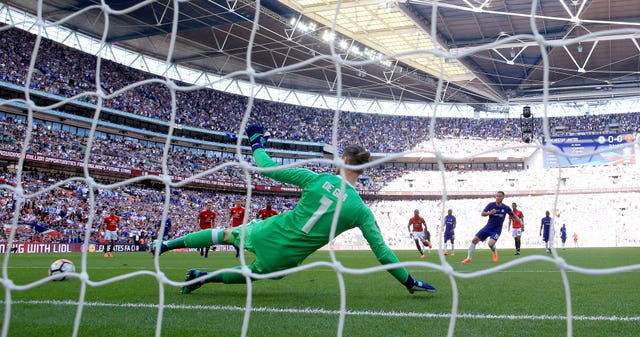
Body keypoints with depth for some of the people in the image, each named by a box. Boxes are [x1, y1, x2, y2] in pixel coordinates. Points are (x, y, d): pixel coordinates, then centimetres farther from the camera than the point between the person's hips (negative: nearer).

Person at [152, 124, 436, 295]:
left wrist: (257, 144, 13)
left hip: (268, 232, 0)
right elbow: (382, 252, -8)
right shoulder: (361, 210, -10)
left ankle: (166, 244, 31)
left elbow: (268, 168, -6)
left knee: (227, 234, 27)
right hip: (284, 258, 0)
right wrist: (410, 281, 2)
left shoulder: (317, 179, -11)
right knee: (252, 273, 31)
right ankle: (204, 277, 14)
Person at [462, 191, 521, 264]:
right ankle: (469, 258, 6)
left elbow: (514, 216, 7)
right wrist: (490, 213, -24)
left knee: (491, 243, -26)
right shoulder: (491, 205, -6)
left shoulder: (506, 208, -7)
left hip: (497, 230, -2)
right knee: (474, 240, -7)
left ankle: (494, 252, 11)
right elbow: (482, 213, -7)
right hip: (488, 227, 2)